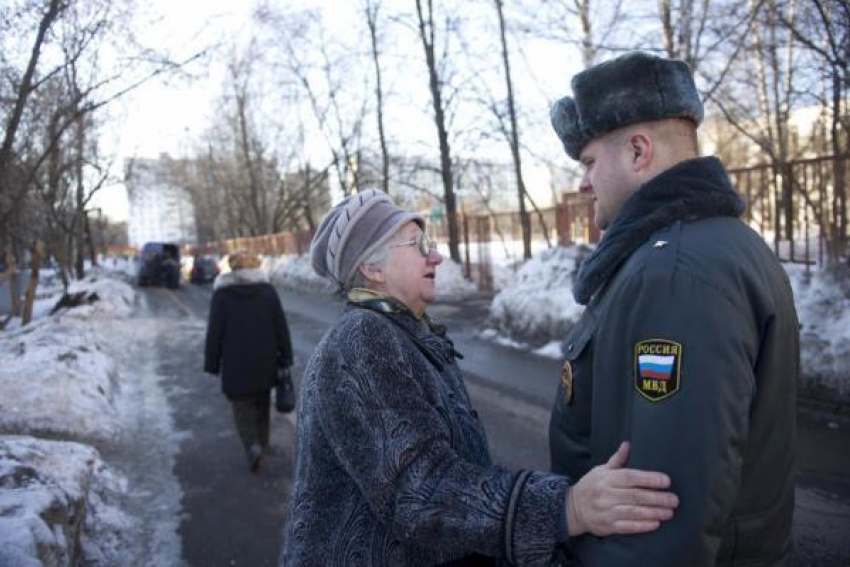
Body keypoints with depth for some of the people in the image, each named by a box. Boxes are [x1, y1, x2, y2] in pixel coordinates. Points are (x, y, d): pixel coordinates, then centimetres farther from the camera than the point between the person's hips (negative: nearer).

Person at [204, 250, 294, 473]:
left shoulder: (222, 293, -6)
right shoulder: (267, 290, -2)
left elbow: (214, 332, -5)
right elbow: (281, 327, -3)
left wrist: (212, 364, 3)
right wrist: (285, 359, 3)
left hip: (236, 364, -2)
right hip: (264, 362, 3)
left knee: (242, 407, 8)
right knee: (262, 404, 19)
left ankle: (253, 447, -11)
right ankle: (262, 445, 31)